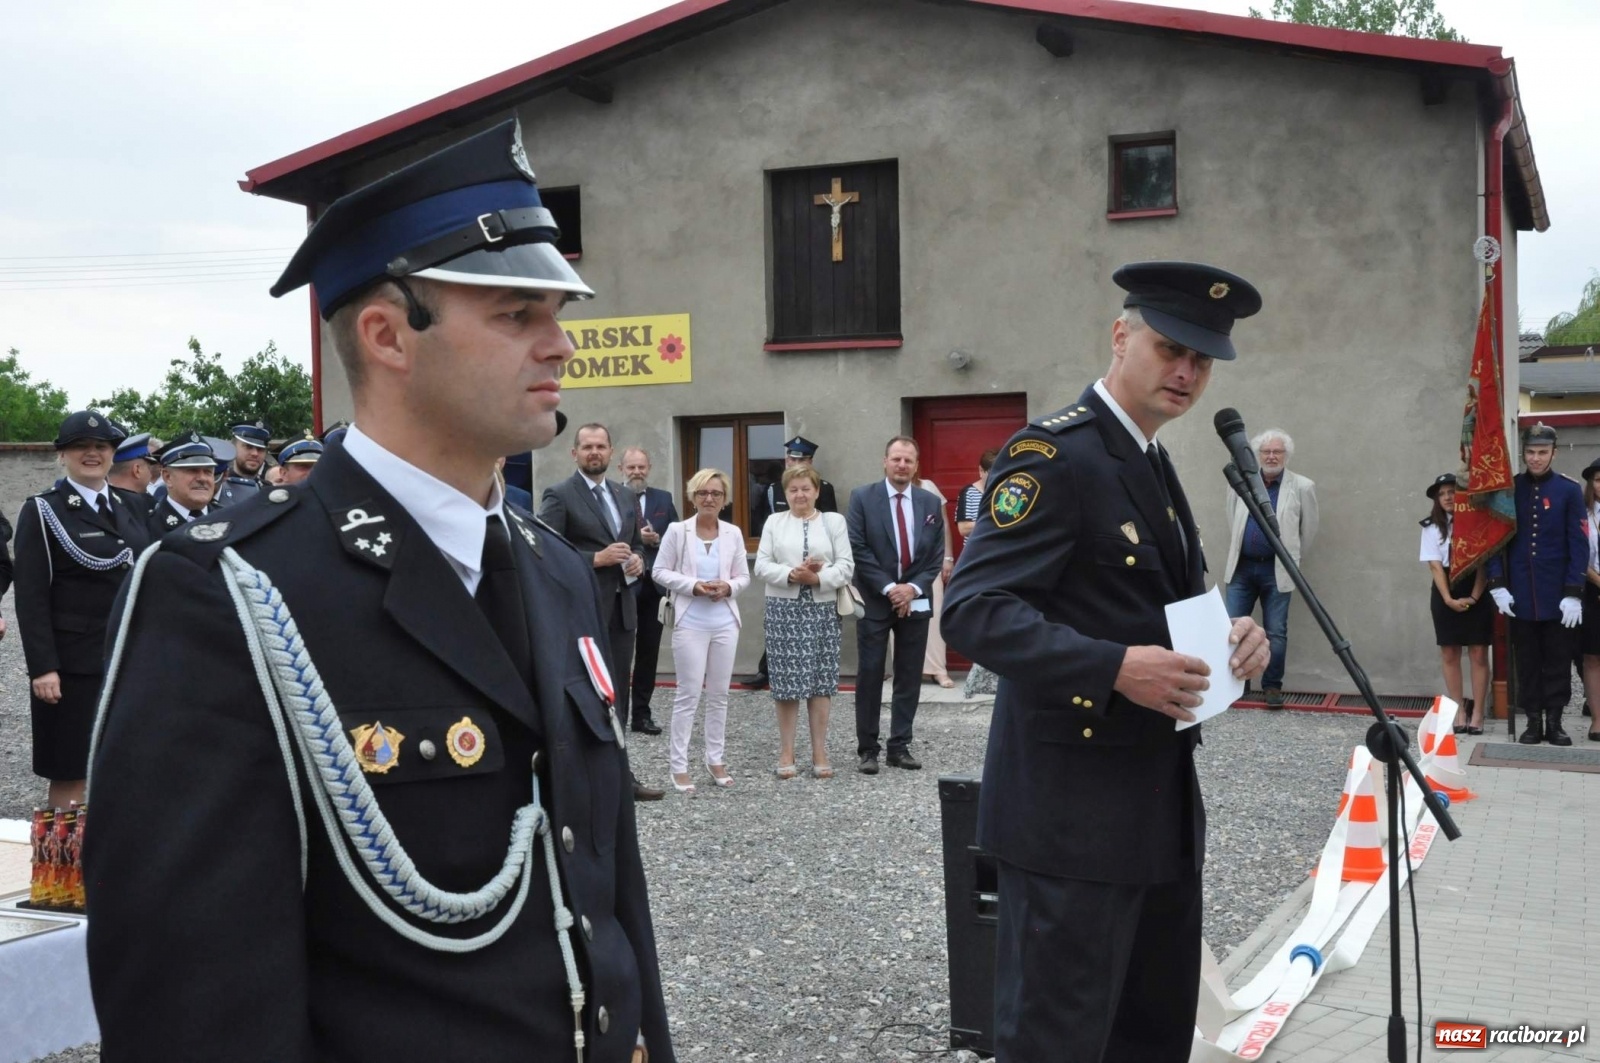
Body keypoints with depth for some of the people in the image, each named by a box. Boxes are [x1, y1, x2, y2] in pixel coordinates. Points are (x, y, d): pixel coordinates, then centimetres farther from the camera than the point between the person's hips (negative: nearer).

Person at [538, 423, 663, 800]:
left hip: (622, 608, 7)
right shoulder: (559, 495, -6)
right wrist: (597, 559, -20)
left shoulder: (623, 495, 16)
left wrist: (637, 560, 3)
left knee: (618, 695, 11)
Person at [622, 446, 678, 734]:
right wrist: (635, 539, -20)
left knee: (649, 651, 8)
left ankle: (642, 713, 15)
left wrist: (657, 540, -12)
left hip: (654, 584, 4)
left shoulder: (663, 499, 9)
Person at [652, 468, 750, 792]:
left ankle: (715, 759, 22)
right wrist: (693, 585, -16)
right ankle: (679, 765, 3)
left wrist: (728, 587, -13)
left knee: (719, 694, 11)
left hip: (725, 622, 4)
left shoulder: (733, 533, 4)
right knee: (688, 694, -3)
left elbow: (744, 576, 9)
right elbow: (659, 572, -3)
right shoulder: (677, 531, -4)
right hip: (690, 623, -3)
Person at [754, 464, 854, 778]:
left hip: (822, 608, 0)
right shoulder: (774, 522, 10)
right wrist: (791, 575, -14)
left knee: (821, 682, 1)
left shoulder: (834, 521, 9)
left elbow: (846, 566, 1)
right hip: (783, 609, 0)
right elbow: (762, 565, 2)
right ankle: (786, 753, 9)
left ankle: (820, 753, 9)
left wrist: (818, 578, -15)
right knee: (786, 682, 0)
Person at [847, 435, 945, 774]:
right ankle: (867, 749, 7)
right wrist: (889, 588, -13)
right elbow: (858, 549, -7)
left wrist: (914, 587, -8)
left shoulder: (931, 502, 7)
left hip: (915, 601, 3)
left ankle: (900, 746, 14)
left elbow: (937, 554, 6)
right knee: (869, 676, 0)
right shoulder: (862, 498, -2)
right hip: (875, 600, -3)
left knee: (909, 678, 6)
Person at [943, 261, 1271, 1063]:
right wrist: (1116, 668, -31)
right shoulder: (1053, 453, -14)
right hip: (1074, 807, -9)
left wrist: (1231, 635, -1)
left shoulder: (1152, 464, 15)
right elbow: (973, 609, -23)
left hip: (1159, 801, 10)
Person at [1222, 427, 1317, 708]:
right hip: (1242, 567, 2)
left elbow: (1308, 531, 6)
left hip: (1277, 571, -2)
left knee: (1276, 633, 2)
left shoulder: (1302, 487, -3)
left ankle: (1273, 686, 12)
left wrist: (1290, 560, 12)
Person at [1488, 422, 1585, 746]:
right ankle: (1533, 721, 14)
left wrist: (1573, 593, -10)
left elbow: (1579, 545, -4)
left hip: (1558, 596, -1)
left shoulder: (1570, 491, -1)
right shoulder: (1507, 489, 4)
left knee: (1557, 662, 6)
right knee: (1526, 662, 7)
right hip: (1520, 595, 1)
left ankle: (1554, 721, 15)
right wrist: (1498, 585, -5)